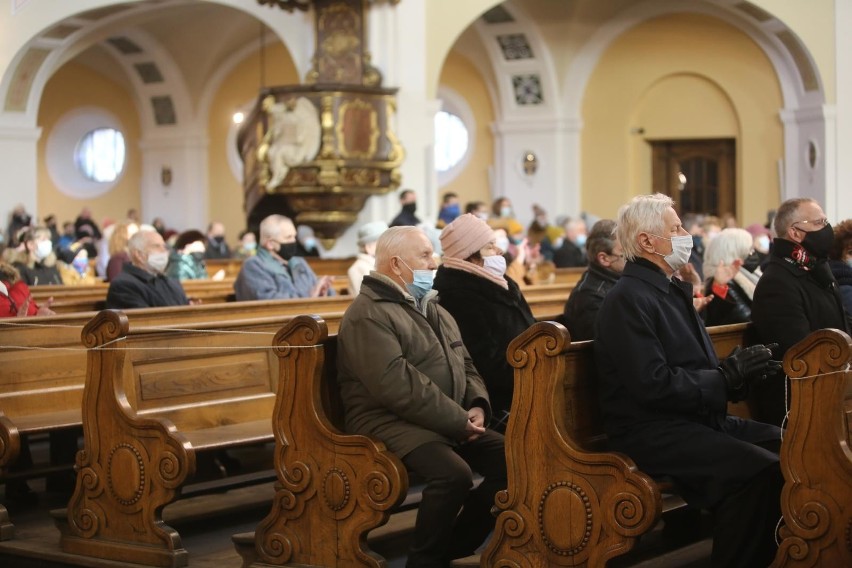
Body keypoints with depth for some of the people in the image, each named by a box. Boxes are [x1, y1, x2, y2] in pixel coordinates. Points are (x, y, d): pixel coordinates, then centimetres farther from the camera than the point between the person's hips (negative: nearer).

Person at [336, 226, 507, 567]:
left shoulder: (430, 307, 18)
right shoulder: (368, 315, -13)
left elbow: (464, 364, 19)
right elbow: (398, 386, -23)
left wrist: (477, 405, -2)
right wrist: (458, 420, -21)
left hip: (452, 422, 9)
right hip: (392, 422, -9)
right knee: (454, 473, -32)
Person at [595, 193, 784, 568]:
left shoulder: (672, 290, 17)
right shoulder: (628, 299, -13)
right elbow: (654, 385, -22)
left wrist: (740, 367, -3)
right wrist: (726, 378, -15)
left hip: (693, 418, 9)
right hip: (653, 433, -9)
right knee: (758, 470, -27)